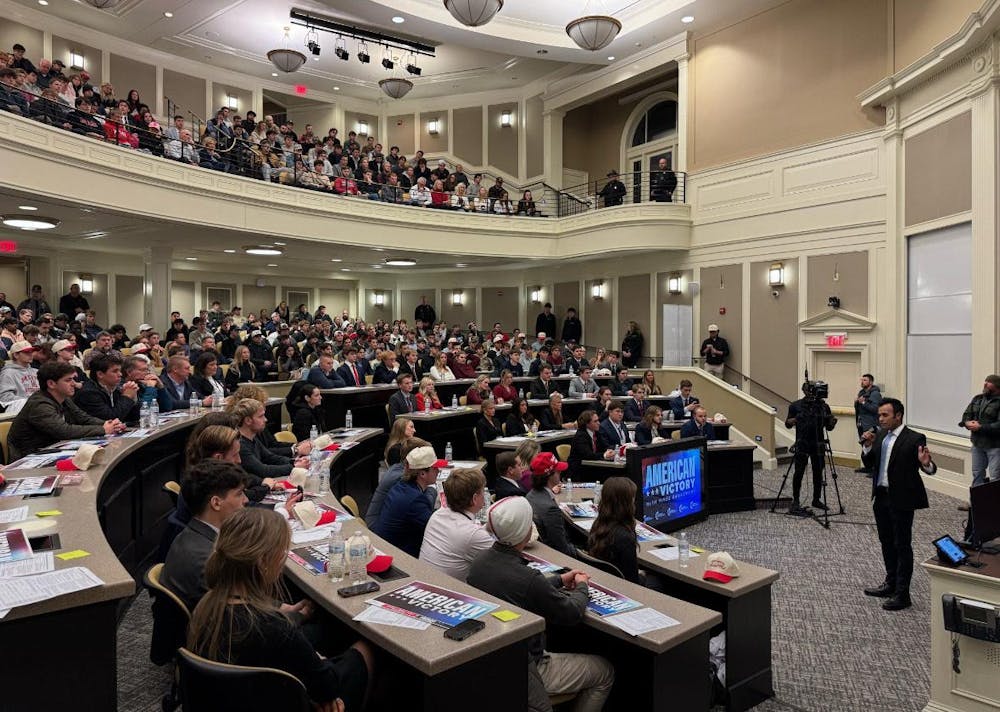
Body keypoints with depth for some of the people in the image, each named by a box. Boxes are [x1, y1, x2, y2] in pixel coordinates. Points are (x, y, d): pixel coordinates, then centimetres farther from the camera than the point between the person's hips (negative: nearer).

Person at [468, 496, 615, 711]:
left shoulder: (481, 561, -9)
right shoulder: (527, 577, -33)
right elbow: (572, 613, -16)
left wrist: (560, 579, 14)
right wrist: (582, 586, 4)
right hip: (521, 670, -8)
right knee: (605, 672, 10)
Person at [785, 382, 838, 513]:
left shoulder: (823, 406, 5)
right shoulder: (796, 406, 0)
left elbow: (829, 427, 7)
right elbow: (787, 424, 5)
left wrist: (832, 420, -13)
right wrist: (792, 421, -16)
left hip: (818, 444, 3)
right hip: (802, 444, -2)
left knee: (818, 472, 8)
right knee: (799, 472, -5)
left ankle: (817, 499, 24)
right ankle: (795, 502, 0)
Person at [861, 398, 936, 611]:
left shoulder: (914, 439, -13)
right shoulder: (880, 435, 7)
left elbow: (929, 468, -14)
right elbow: (868, 462, 10)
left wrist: (926, 463, -36)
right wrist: (868, 446, -7)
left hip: (901, 499, -7)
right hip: (881, 496, 7)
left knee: (902, 546, 2)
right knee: (886, 542, 18)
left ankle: (902, 594, 11)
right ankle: (891, 584, 33)